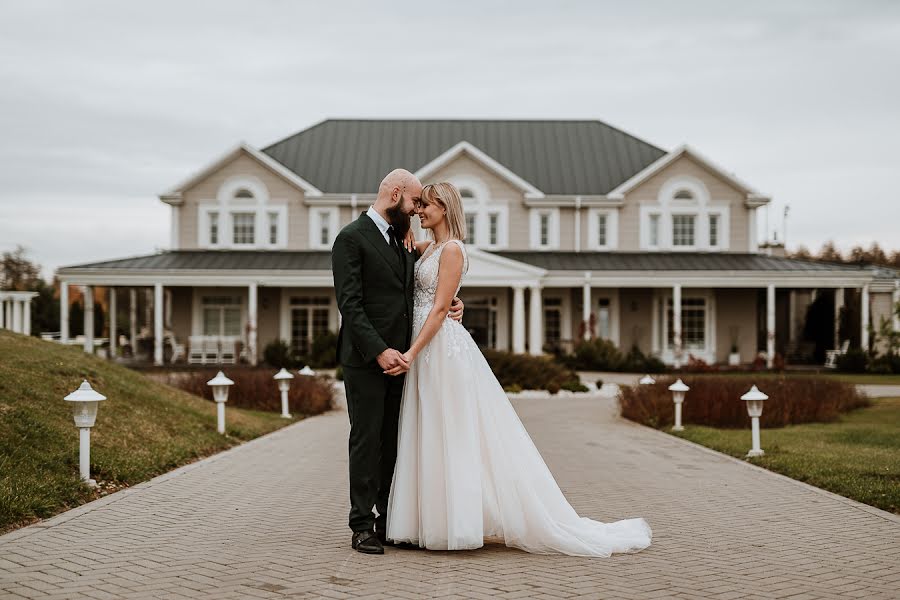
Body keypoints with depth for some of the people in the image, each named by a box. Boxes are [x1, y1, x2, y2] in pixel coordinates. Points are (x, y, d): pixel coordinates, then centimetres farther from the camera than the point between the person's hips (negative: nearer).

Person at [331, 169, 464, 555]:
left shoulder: (401, 241, 17)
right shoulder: (352, 238, -8)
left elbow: (413, 293, 23)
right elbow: (349, 303, -15)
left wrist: (449, 304, 3)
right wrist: (378, 351, -22)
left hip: (399, 357, 7)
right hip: (366, 360, -7)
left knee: (395, 443, 9)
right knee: (366, 441, -2)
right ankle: (362, 526, 5)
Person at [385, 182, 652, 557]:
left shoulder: (451, 249, -11)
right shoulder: (428, 247, 14)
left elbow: (440, 308, -17)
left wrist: (412, 353, -22)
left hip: (443, 347, -9)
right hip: (425, 348, 9)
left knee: (455, 436, -5)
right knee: (431, 437, 10)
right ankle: (435, 520, 15)